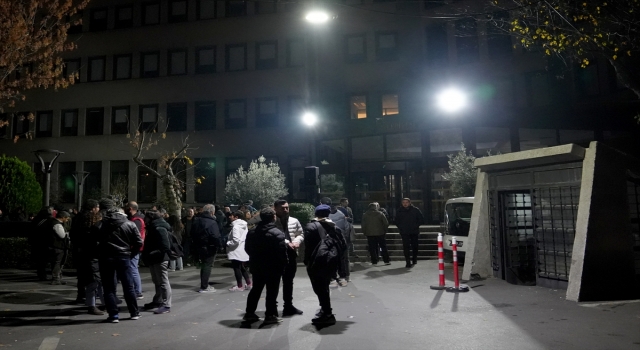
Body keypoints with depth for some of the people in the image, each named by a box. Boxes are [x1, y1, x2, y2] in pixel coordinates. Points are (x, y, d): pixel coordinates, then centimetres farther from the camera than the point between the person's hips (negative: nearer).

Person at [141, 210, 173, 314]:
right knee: (157, 281, 20)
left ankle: (166, 305, 0)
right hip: (154, 260, 10)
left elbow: (165, 247, -25)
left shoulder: (160, 229, -19)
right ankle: (157, 301, 34)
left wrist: (151, 255, -26)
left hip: (160, 260, -10)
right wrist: (146, 254, 7)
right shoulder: (153, 228, 13)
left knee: (163, 282, -5)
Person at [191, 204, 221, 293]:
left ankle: (204, 284, 26)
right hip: (209, 248, -8)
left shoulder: (197, 221, 7)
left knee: (204, 265, 18)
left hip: (199, 247, 8)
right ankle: (204, 287, 5)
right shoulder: (212, 222, -19)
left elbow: (192, 234, 14)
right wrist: (217, 246, -12)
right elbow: (216, 237, -26)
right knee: (207, 266, 1)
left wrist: (195, 246, 18)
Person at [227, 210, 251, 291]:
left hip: (236, 251, -9)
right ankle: (249, 284, 22)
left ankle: (239, 286, 11)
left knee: (237, 268, 3)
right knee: (242, 267, 18)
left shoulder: (236, 227, -19)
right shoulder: (244, 225, 11)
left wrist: (228, 243, -12)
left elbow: (236, 240, -27)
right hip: (242, 250, 9)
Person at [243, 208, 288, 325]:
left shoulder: (252, 232, 3)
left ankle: (249, 313, 24)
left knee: (255, 290, 18)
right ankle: (270, 315, 8)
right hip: (273, 268, -6)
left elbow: (247, 249, 11)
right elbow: (282, 252, -20)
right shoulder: (277, 233, -18)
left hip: (257, 267, 6)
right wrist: (283, 265, -8)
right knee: (272, 292, 4)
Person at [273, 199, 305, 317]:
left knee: (288, 281, 20)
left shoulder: (294, 221, 5)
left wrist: (297, 241, -9)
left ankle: (288, 305, 35)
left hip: (291, 254, 6)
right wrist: (287, 243, -24)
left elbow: (301, 234, 11)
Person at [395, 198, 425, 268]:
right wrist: (400, 227, 3)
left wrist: (416, 225, -1)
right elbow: (396, 221, 14)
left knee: (414, 246, 12)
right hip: (404, 232, 0)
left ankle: (414, 259, 32)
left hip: (414, 232, 1)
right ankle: (408, 262, -10)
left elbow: (421, 219, 6)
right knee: (406, 247, -10)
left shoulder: (415, 210, -1)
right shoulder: (399, 211, 3)